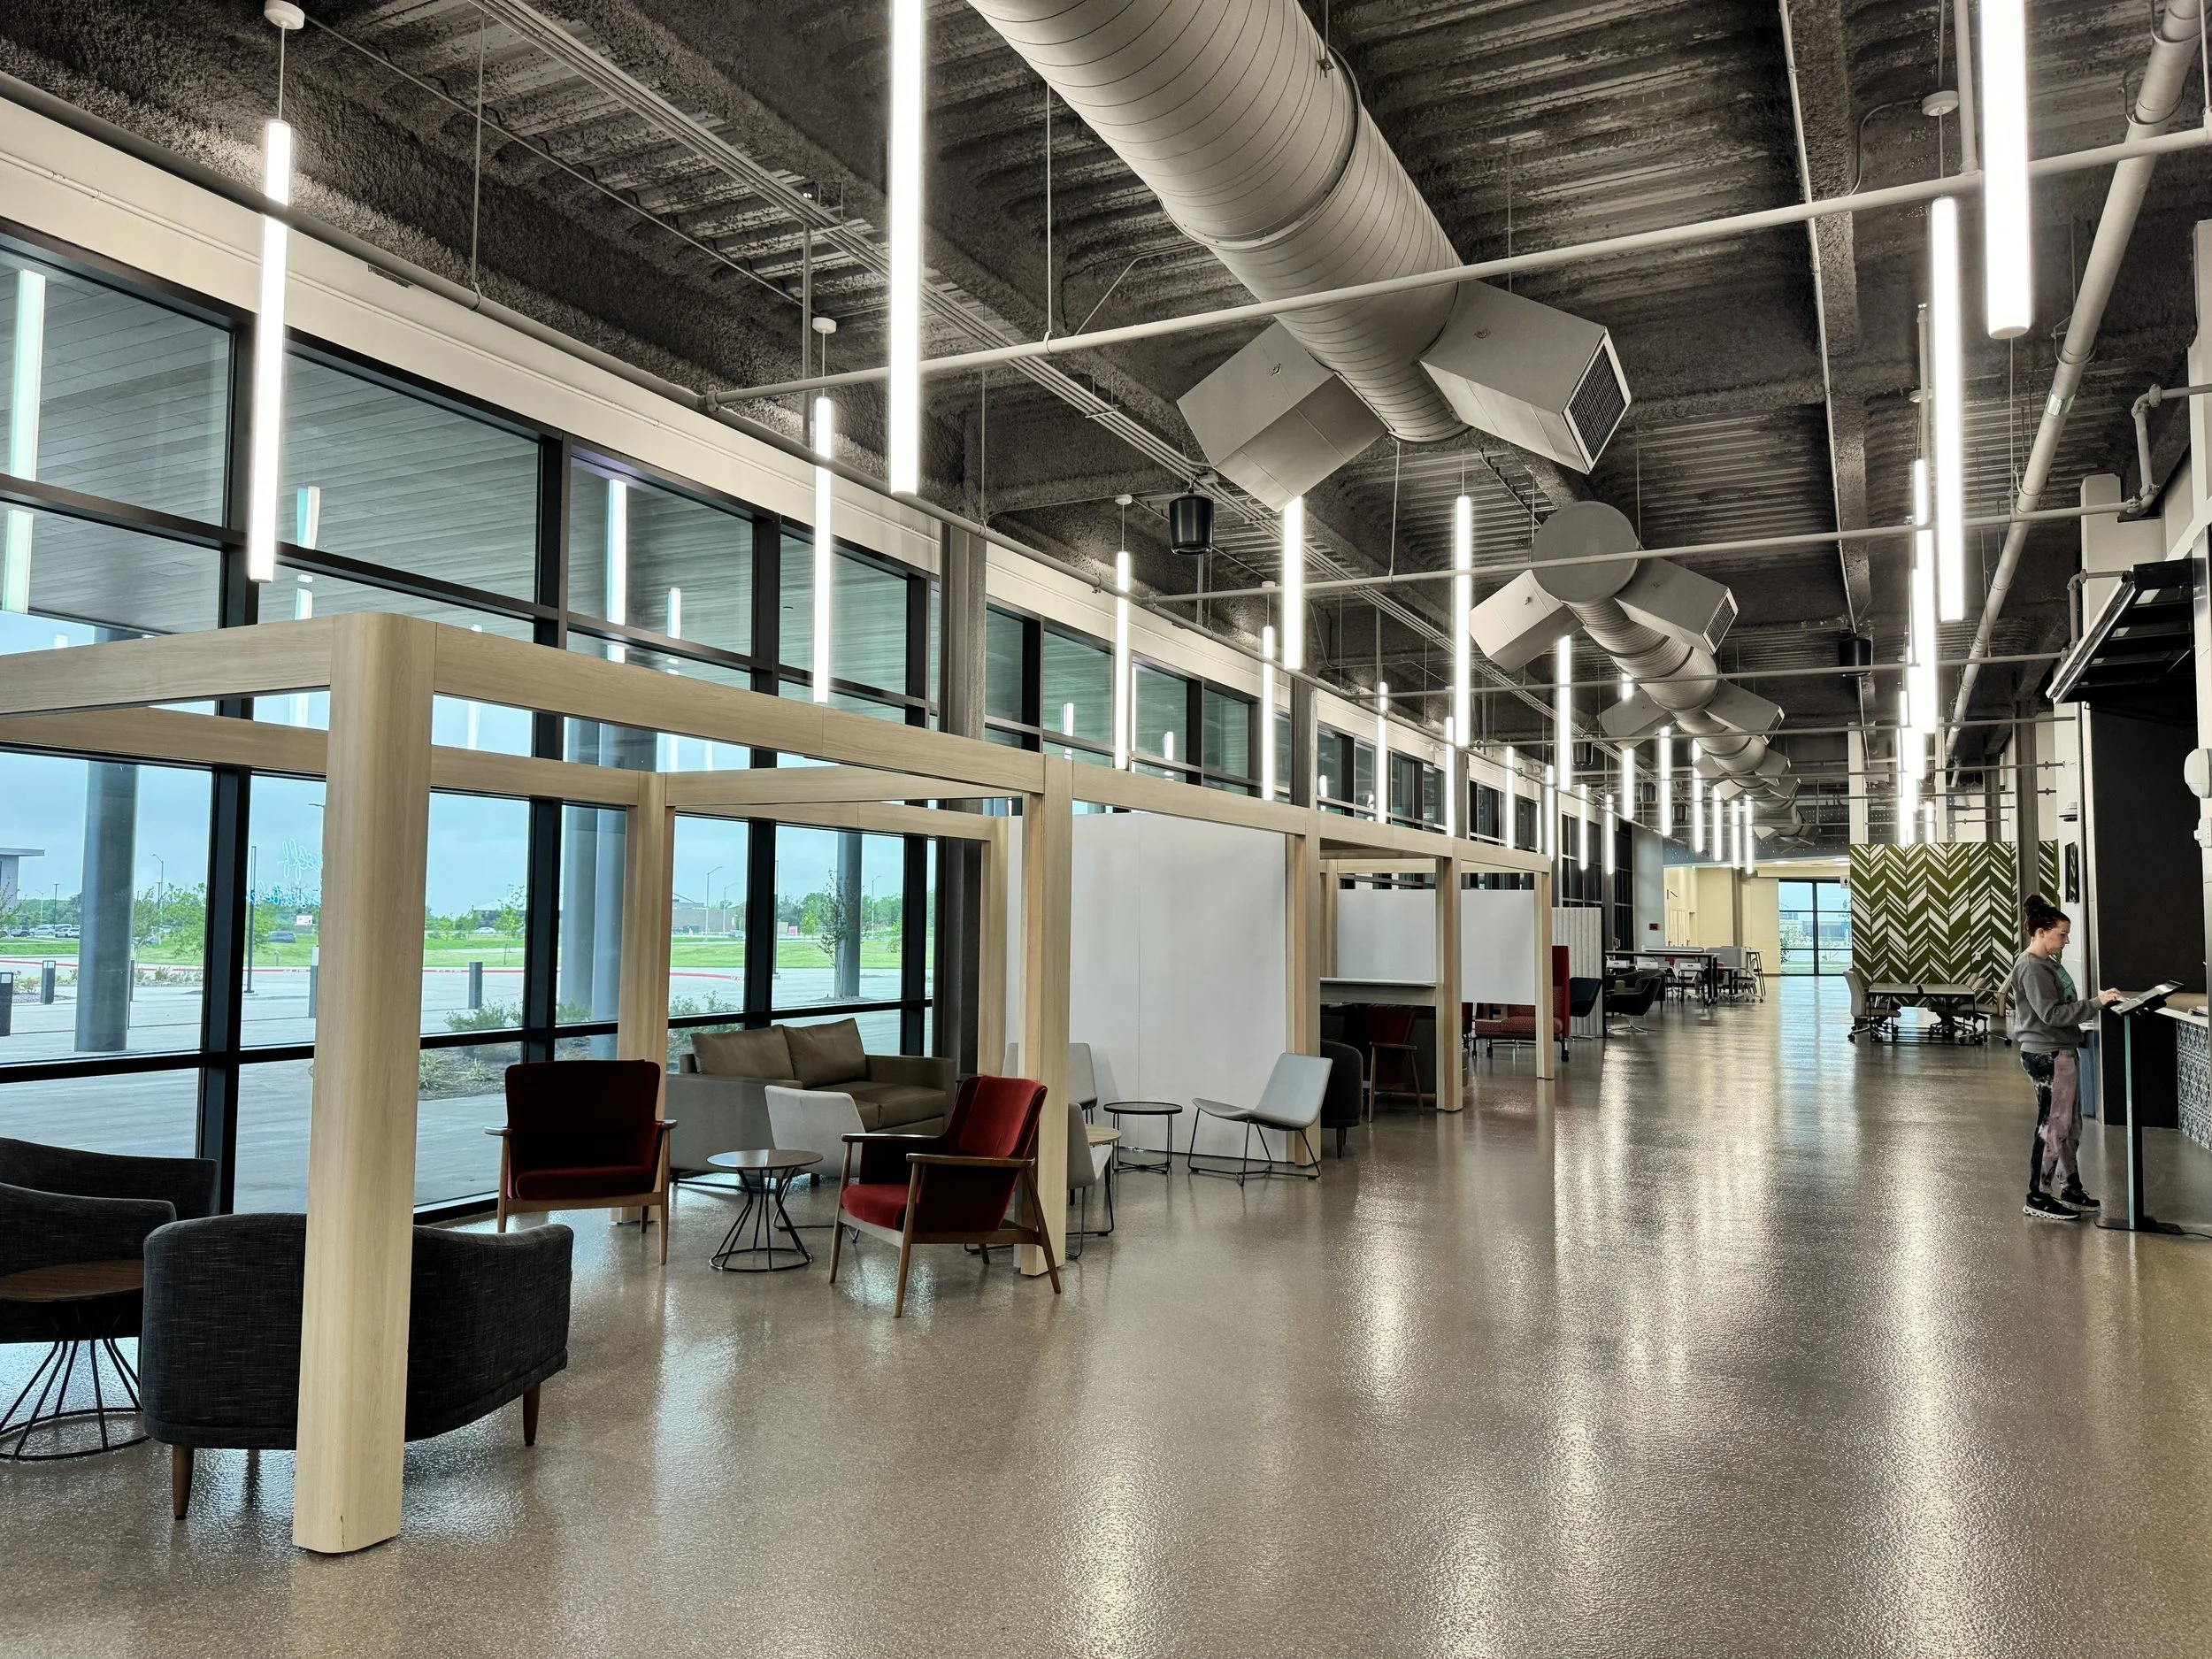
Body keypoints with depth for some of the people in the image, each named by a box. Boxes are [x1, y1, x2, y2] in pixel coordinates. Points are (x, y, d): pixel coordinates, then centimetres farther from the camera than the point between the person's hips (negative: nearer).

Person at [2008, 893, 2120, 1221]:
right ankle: (2036, 1198, 3)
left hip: (2062, 1052, 10)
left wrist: (2096, 1001, 10)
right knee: (2053, 1126, -4)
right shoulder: (2031, 968, -17)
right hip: (2047, 1055, -10)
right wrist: (2095, 1003, -22)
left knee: (2070, 1126, 16)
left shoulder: (2047, 963, 14)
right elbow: (2051, 1014, -22)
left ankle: (2071, 1192, 26)